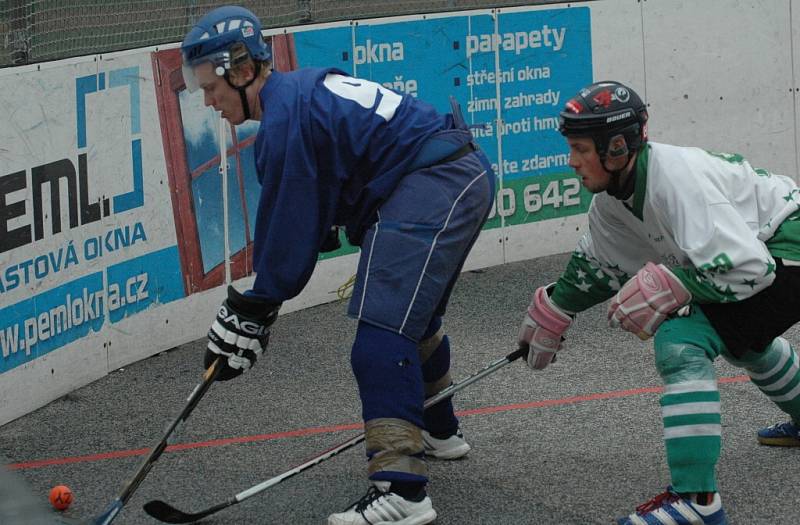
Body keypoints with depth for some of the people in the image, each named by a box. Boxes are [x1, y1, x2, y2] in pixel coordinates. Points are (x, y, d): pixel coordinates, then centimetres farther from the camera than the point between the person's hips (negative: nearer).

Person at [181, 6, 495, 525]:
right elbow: (313, 215, 23)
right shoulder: (303, 89, 16)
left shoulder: (284, 120, -14)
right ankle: (438, 430, 50)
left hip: (432, 187, -11)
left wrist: (252, 312, -1)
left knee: (383, 334, -16)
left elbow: (287, 228, -11)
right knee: (415, 317, 29)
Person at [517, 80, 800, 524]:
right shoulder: (614, 193, 0)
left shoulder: (674, 179, -29)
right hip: (761, 250, 11)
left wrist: (667, 288, -31)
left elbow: (747, 267, -32)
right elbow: (600, 263, 19)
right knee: (742, 334, 37)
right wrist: (552, 312, 20)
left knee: (683, 342, -24)